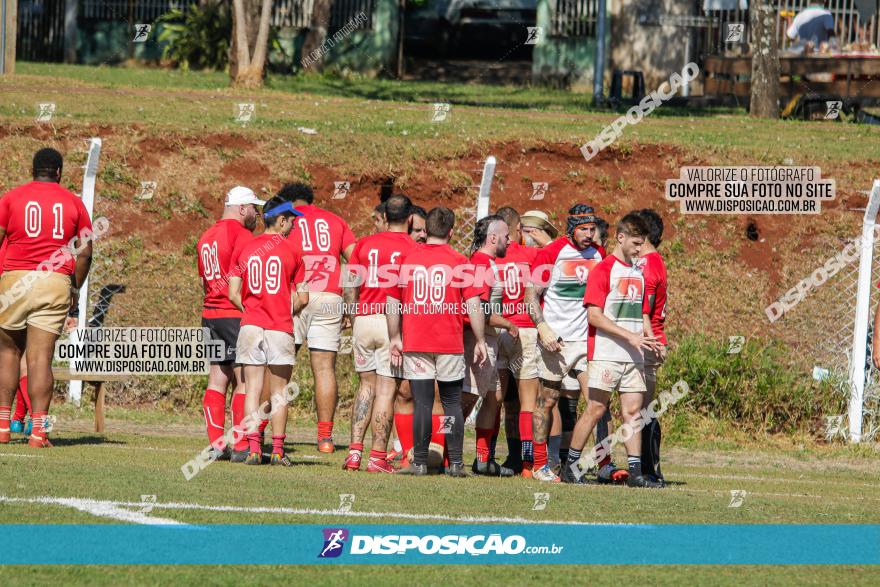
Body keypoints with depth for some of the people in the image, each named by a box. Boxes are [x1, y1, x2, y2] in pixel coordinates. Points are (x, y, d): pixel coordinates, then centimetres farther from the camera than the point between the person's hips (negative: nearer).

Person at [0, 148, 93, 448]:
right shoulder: (73, 203, 9)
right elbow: (85, 253, 8)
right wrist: (76, 288, 19)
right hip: (56, 282, 1)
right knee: (41, 356, -1)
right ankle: (38, 430, -7)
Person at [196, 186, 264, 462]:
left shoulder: (206, 237, 15)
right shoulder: (241, 234, -11)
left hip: (210, 314, 8)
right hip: (237, 315, -8)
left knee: (218, 379, 9)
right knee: (244, 381, -5)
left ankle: (216, 443, 7)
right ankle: (241, 446, -7)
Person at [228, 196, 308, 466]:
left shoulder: (244, 248, 5)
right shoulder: (291, 251, -1)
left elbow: (233, 294, 2)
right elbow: (302, 299, 0)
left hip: (250, 325, 2)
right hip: (281, 328, -2)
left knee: (252, 390, 4)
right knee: (279, 392, 5)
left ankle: (253, 449, -4)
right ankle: (278, 451, 2)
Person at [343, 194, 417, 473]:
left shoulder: (364, 244, 6)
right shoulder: (412, 248, -6)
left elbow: (350, 287, 6)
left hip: (364, 321, 4)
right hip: (395, 323, -4)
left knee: (366, 385, 16)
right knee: (386, 389, -1)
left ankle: (355, 450, 8)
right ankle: (378, 456, -1)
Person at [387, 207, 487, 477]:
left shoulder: (406, 259, 2)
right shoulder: (459, 261, -3)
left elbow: (393, 304, 5)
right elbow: (473, 304, -3)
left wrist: (395, 338, 12)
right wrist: (480, 341, 4)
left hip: (415, 343, 1)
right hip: (450, 344, -1)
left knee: (422, 403, 3)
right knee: (452, 403, 8)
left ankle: (420, 462, 1)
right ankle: (456, 463, 5)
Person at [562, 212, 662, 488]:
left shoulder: (638, 273, 18)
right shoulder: (603, 270, -6)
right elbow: (594, 315, -13)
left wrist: (650, 341, 6)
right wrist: (630, 336, -16)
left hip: (634, 356, 7)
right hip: (606, 354, -7)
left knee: (633, 412, 2)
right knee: (595, 410, -5)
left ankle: (635, 472, 0)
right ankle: (571, 465, 4)